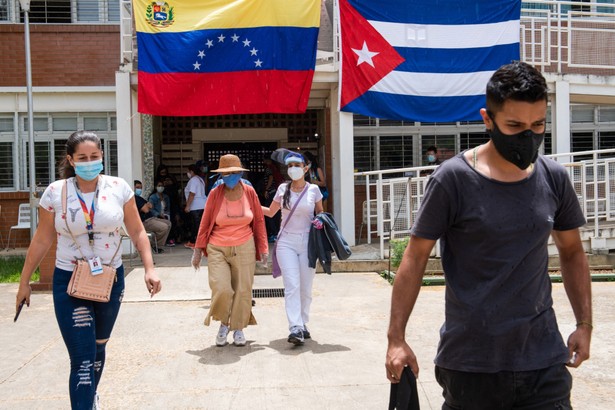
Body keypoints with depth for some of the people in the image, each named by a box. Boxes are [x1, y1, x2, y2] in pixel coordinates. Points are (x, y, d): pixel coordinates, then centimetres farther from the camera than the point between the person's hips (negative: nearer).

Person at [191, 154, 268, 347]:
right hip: (217, 249, -1)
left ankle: (238, 328, 23)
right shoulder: (215, 194, -3)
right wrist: (198, 249, 4)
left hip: (244, 248, 1)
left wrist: (262, 248, 7)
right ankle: (223, 324, 17)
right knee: (221, 289, -11)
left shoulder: (249, 192, 1)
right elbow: (205, 222, 3)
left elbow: (259, 221, 7)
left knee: (243, 290, 4)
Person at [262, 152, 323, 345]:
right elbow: (270, 212, 18)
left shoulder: (313, 189, 3)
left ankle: (303, 325, 23)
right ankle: (296, 329, -17)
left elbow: (320, 212, 15)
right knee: (292, 286, -13)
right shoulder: (283, 189, 6)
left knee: (306, 288, 5)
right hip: (286, 242, 0)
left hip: (307, 242, 0)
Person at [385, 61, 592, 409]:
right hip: (469, 363, -3)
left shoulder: (554, 179, 2)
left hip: (544, 360, 3)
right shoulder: (453, 179, -11)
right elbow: (416, 257, -6)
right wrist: (396, 338, -9)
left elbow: (572, 251, 15)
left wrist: (585, 324, 8)